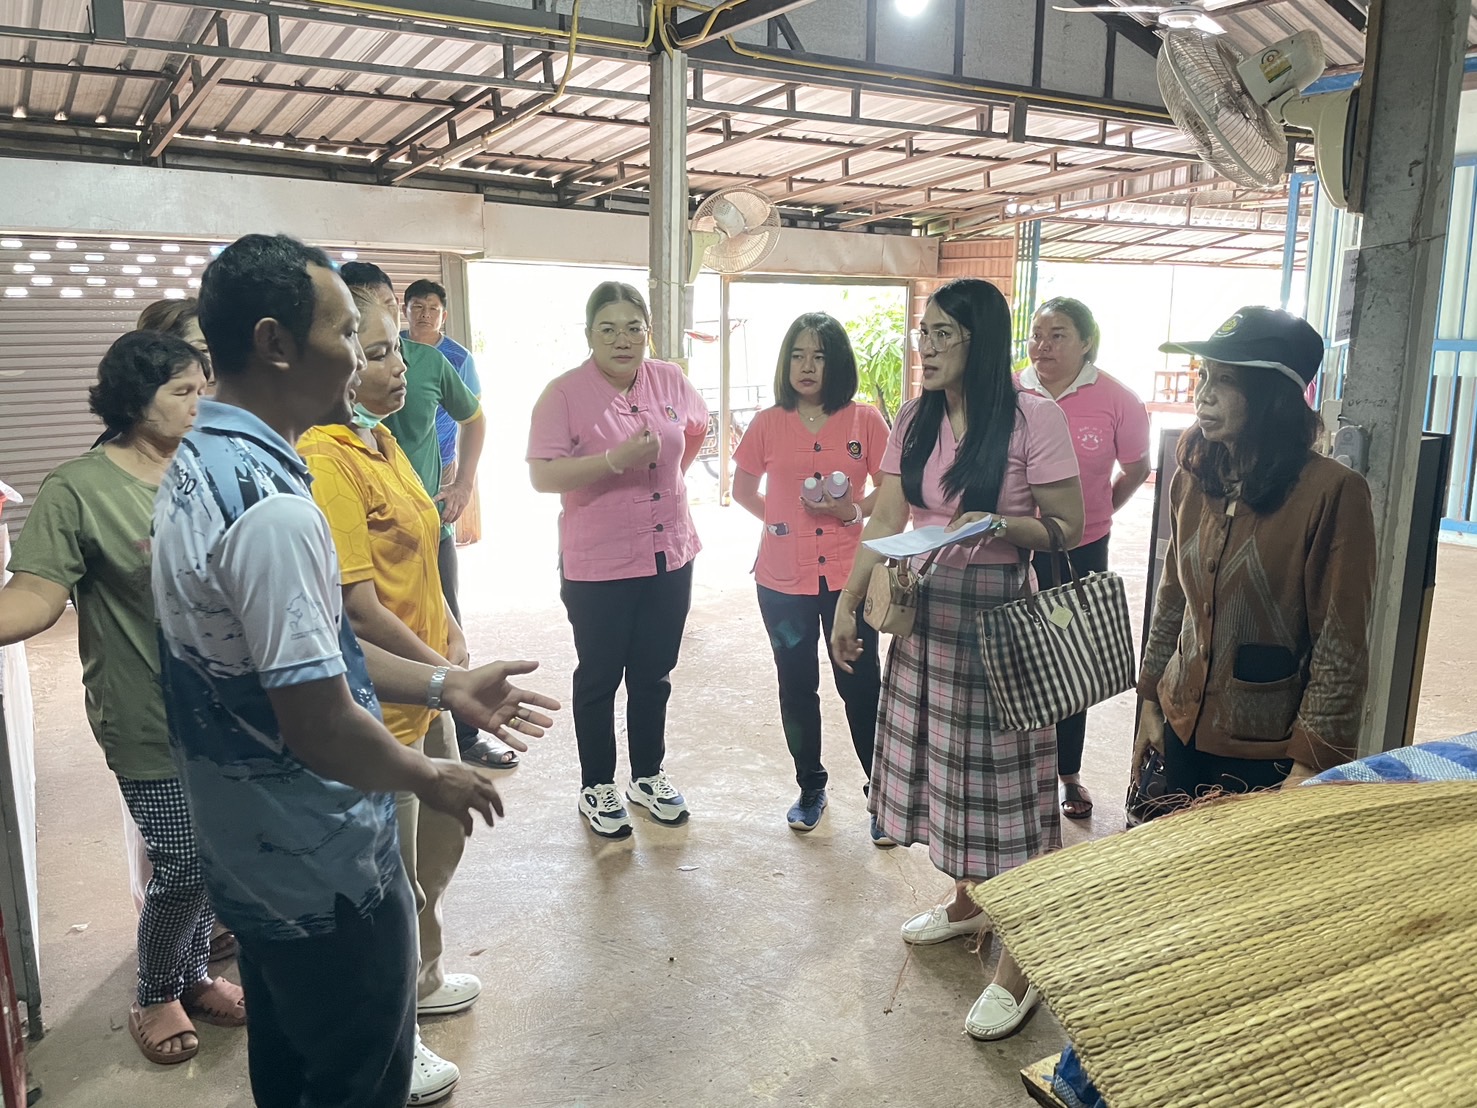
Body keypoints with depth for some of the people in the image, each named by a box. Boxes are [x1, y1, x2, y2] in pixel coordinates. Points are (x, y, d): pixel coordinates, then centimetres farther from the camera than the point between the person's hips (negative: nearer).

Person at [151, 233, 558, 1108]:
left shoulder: (197, 465, 3)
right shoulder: (273, 507, -30)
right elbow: (321, 728, -28)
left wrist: (445, 686, 8)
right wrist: (430, 778, -10)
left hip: (249, 857, 9)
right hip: (325, 875, -9)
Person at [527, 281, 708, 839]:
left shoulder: (670, 381, 2)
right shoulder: (564, 393, -12)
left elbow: (696, 427, 22)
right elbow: (542, 475, -19)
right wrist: (616, 461, -27)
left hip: (670, 555, 5)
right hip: (597, 564, -4)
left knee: (654, 675, 17)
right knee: (600, 678, 11)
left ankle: (649, 775, 35)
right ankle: (597, 787, 28)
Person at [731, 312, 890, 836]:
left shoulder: (865, 420, -3)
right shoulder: (768, 424, 1)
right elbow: (743, 488, 14)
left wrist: (853, 510, -16)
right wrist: (779, 517, 2)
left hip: (848, 576, -2)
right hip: (782, 579, 2)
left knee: (861, 686, 2)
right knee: (797, 688, 14)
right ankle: (810, 787, 32)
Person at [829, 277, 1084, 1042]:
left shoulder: (1033, 417, -11)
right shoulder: (916, 419, 6)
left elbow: (1068, 527, -8)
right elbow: (884, 521, 6)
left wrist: (999, 526, -26)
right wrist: (848, 605, 2)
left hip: (998, 613, -6)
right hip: (927, 608, 6)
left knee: (1000, 771, 0)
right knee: (941, 757, 15)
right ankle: (966, 902, 38)